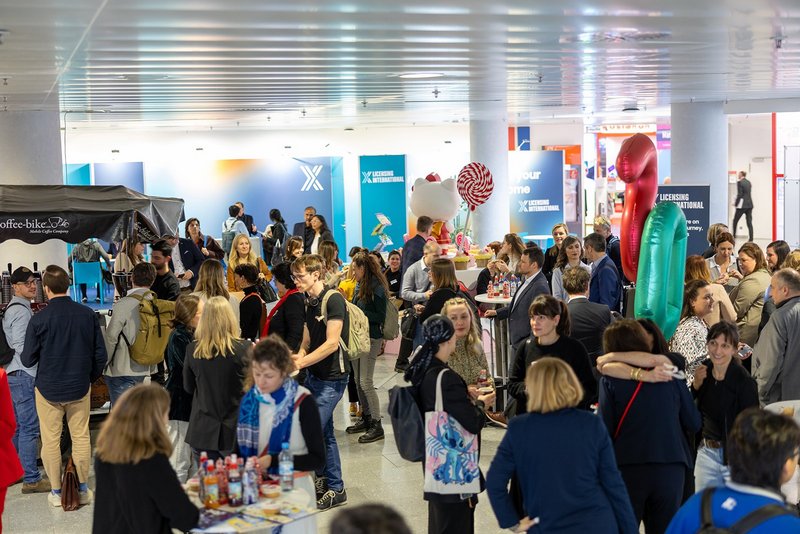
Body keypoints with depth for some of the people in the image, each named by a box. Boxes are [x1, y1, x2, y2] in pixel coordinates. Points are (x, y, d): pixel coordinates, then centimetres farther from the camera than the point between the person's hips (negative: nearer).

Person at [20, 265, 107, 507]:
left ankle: (56, 492, 18)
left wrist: (22, 354, 15)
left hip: (48, 389, -2)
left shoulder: (39, 319, -16)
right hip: (79, 387, 2)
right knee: (81, 437, 13)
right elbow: (101, 355, -3)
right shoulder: (88, 314, -8)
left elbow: (28, 360, -8)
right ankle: (83, 489, 19)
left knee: (51, 441, 10)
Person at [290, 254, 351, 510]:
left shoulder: (333, 299, -16)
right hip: (314, 375, 8)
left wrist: (301, 362, -24)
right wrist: (298, 357, -7)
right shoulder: (310, 303, 11)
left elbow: (332, 343, -22)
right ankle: (328, 482, 24)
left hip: (331, 378, -8)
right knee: (325, 432, 14)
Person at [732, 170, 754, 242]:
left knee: (735, 221, 5)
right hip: (750, 204, 7)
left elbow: (739, 195, -13)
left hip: (742, 205, -7)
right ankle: (750, 239, 1)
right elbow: (749, 193, 16)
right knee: (749, 223, 5)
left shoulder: (739, 182, -10)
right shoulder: (749, 182, 12)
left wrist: (735, 204, -3)